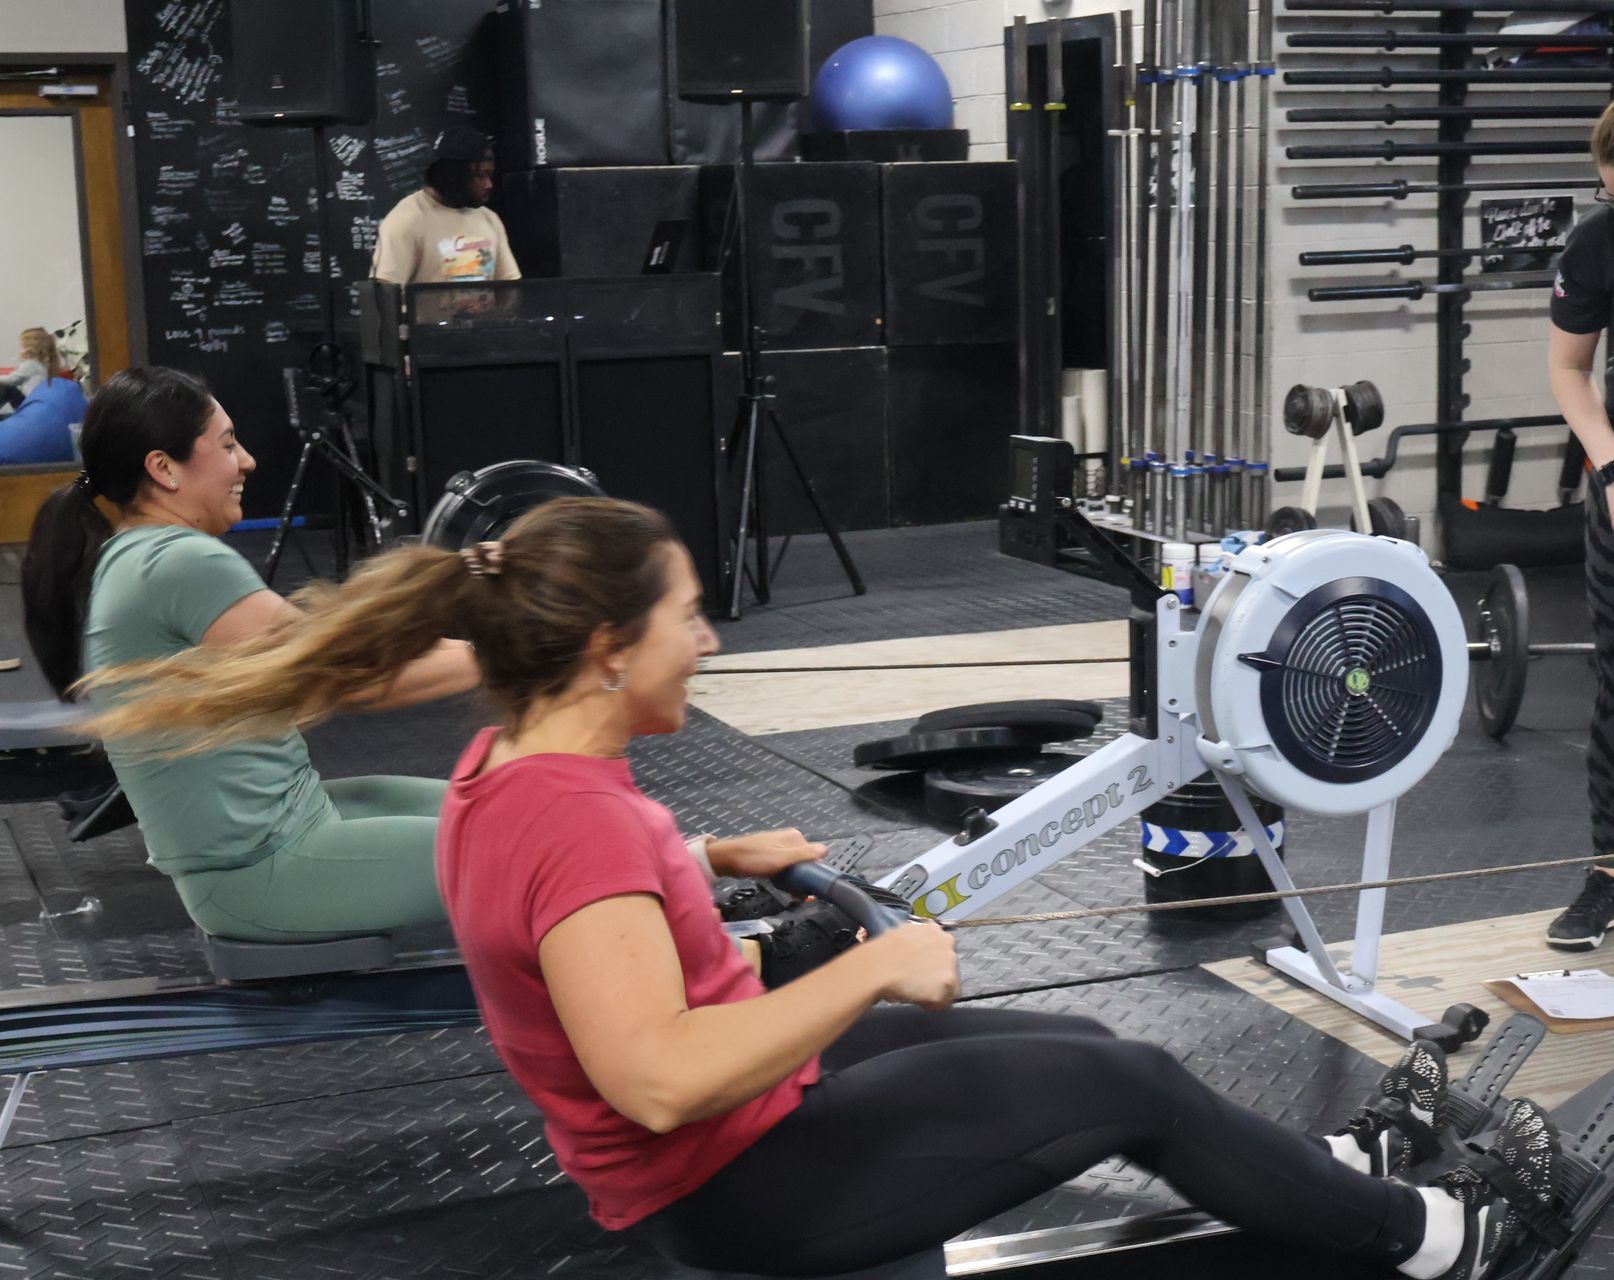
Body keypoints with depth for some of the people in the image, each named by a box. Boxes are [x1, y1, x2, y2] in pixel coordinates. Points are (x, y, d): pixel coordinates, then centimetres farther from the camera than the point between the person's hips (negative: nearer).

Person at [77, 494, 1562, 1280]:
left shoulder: (517, 761, -1)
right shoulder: (570, 815, -32)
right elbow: (662, 1078, -41)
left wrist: (728, 859, 21)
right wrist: (879, 964, -32)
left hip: (743, 1104, 9)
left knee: (1092, 1047, 18)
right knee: (1130, 1084, 2)